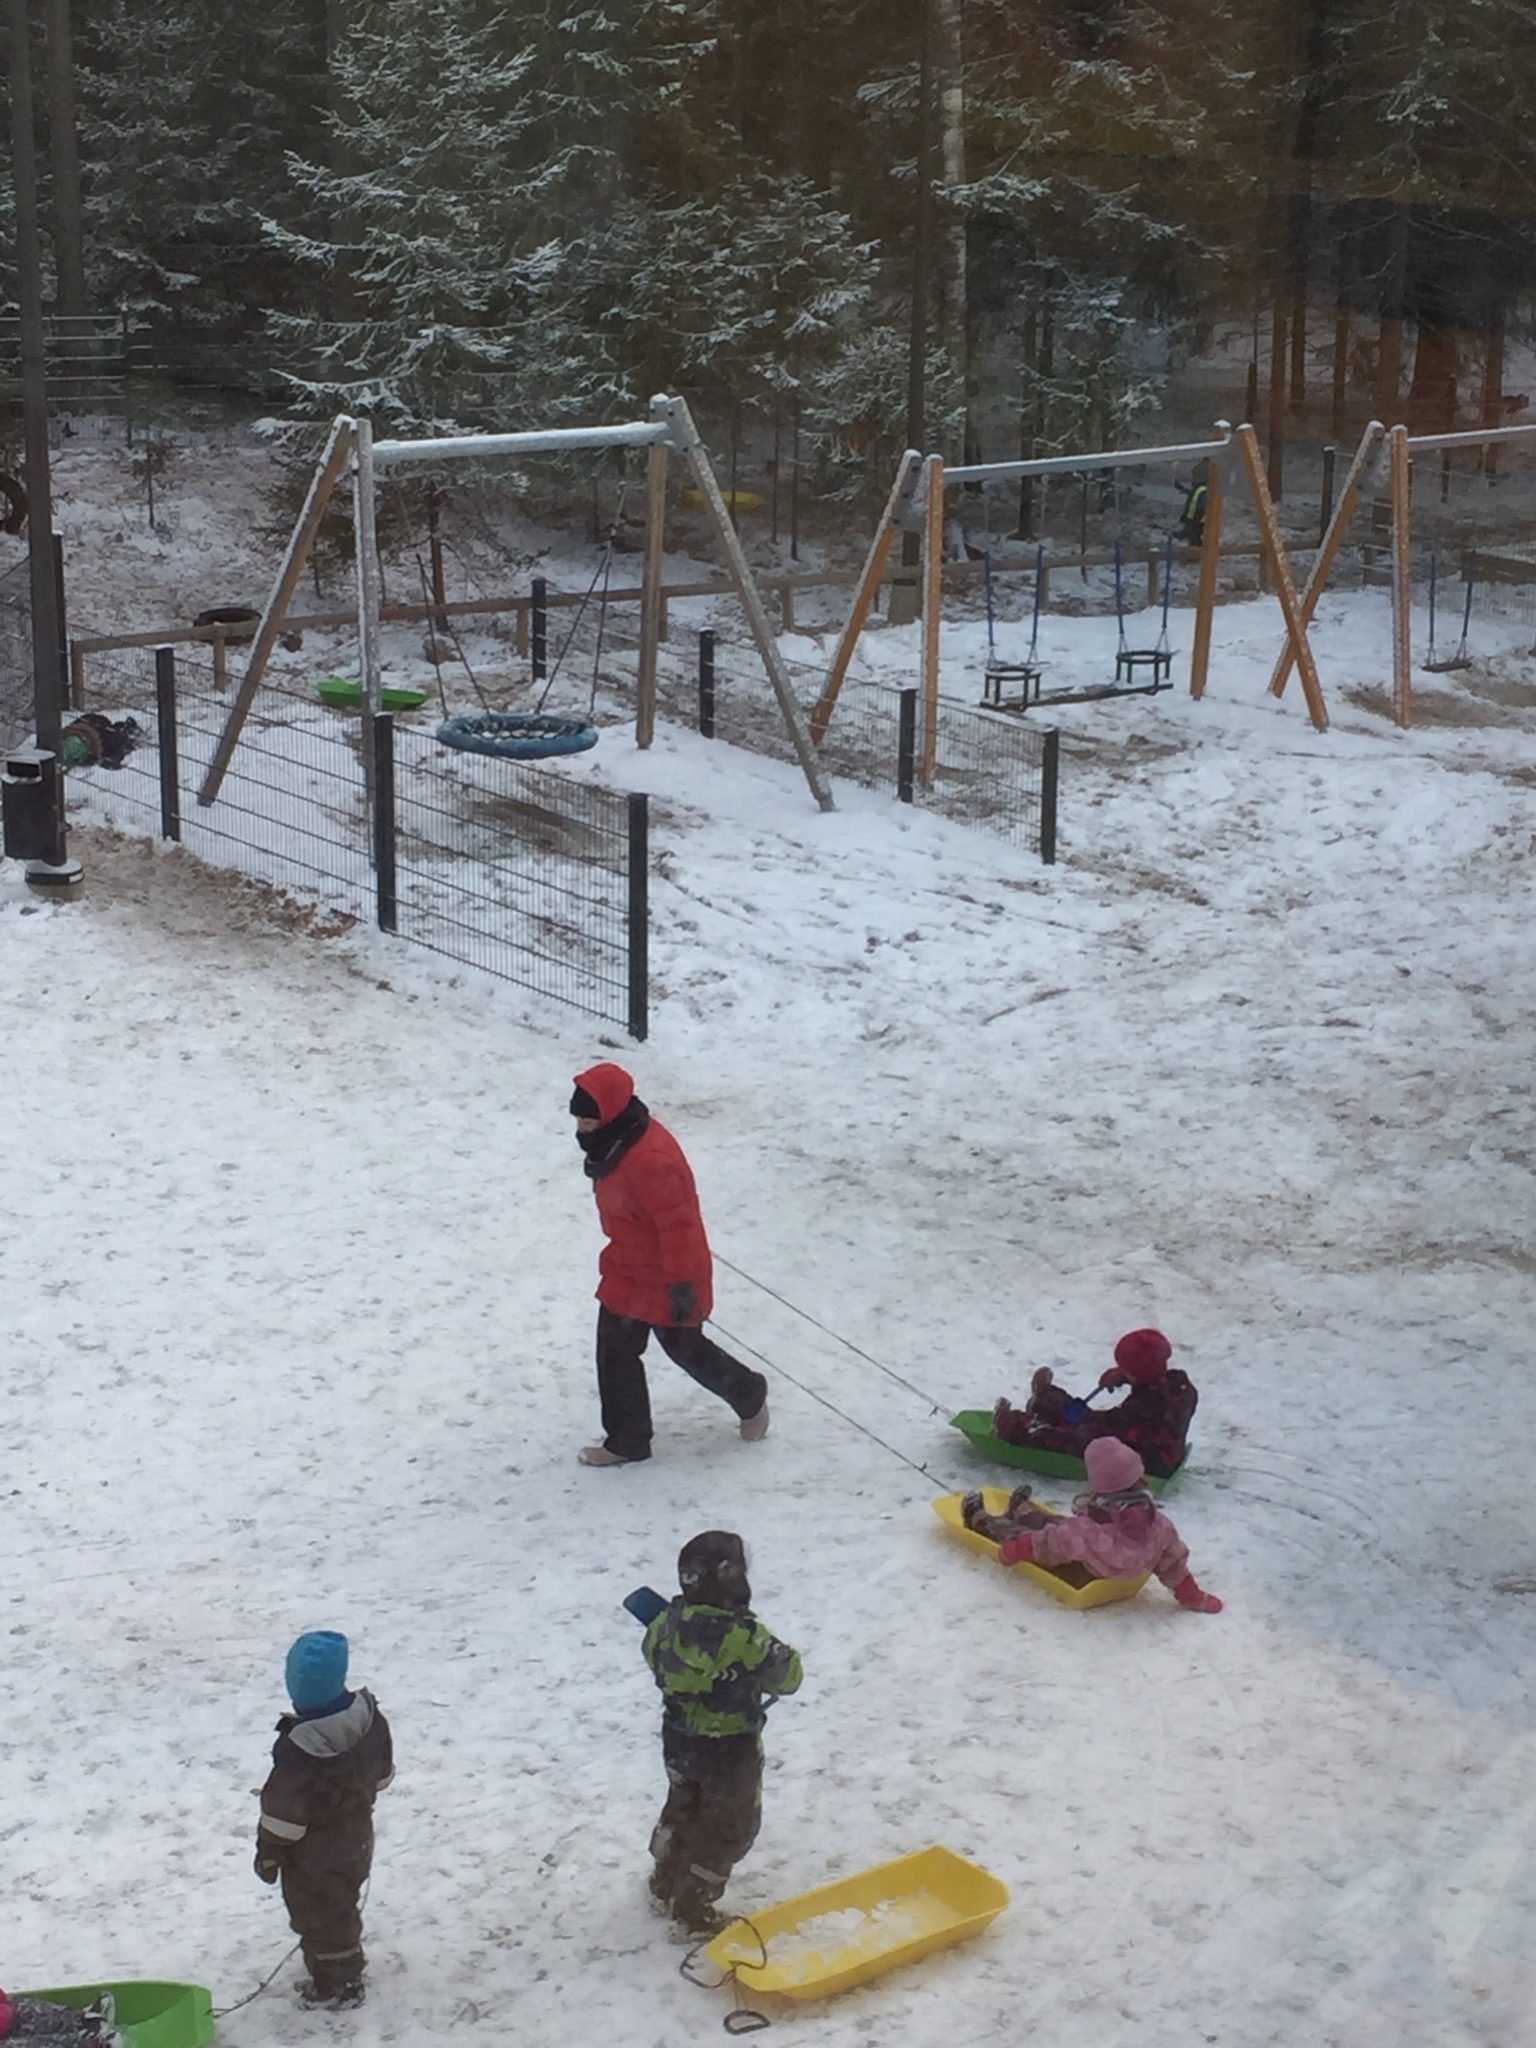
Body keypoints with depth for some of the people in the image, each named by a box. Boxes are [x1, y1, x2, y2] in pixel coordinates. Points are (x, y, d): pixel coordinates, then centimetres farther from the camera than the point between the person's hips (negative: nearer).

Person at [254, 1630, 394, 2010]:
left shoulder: (298, 1749, -36)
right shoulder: (369, 1718, -18)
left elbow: (283, 1815, -24)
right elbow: (381, 1773, 0)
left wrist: (268, 1853, -8)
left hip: (314, 1855, -6)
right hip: (356, 1837, 6)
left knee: (318, 1915, 16)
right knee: (342, 1905, 28)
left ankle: (336, 1986, 32)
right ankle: (348, 1967, 47)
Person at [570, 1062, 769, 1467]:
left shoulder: (650, 1160, -35)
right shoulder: (614, 1142, -2)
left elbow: (677, 1224, -30)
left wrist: (681, 1284, -24)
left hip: (664, 1279, -9)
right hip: (626, 1271, 9)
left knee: (684, 1348, 12)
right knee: (615, 1350, 10)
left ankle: (749, 1395, 39)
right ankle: (626, 1442, 23)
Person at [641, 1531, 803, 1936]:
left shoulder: (669, 1620, -13)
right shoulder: (741, 1636, -33)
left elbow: (654, 1656, 8)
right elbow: (786, 1675, -19)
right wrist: (786, 1657, 1)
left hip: (679, 1742, 7)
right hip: (730, 1751, -6)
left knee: (682, 1809, 29)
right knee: (729, 1827, 13)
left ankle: (666, 1885, 45)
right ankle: (692, 1907, 19)